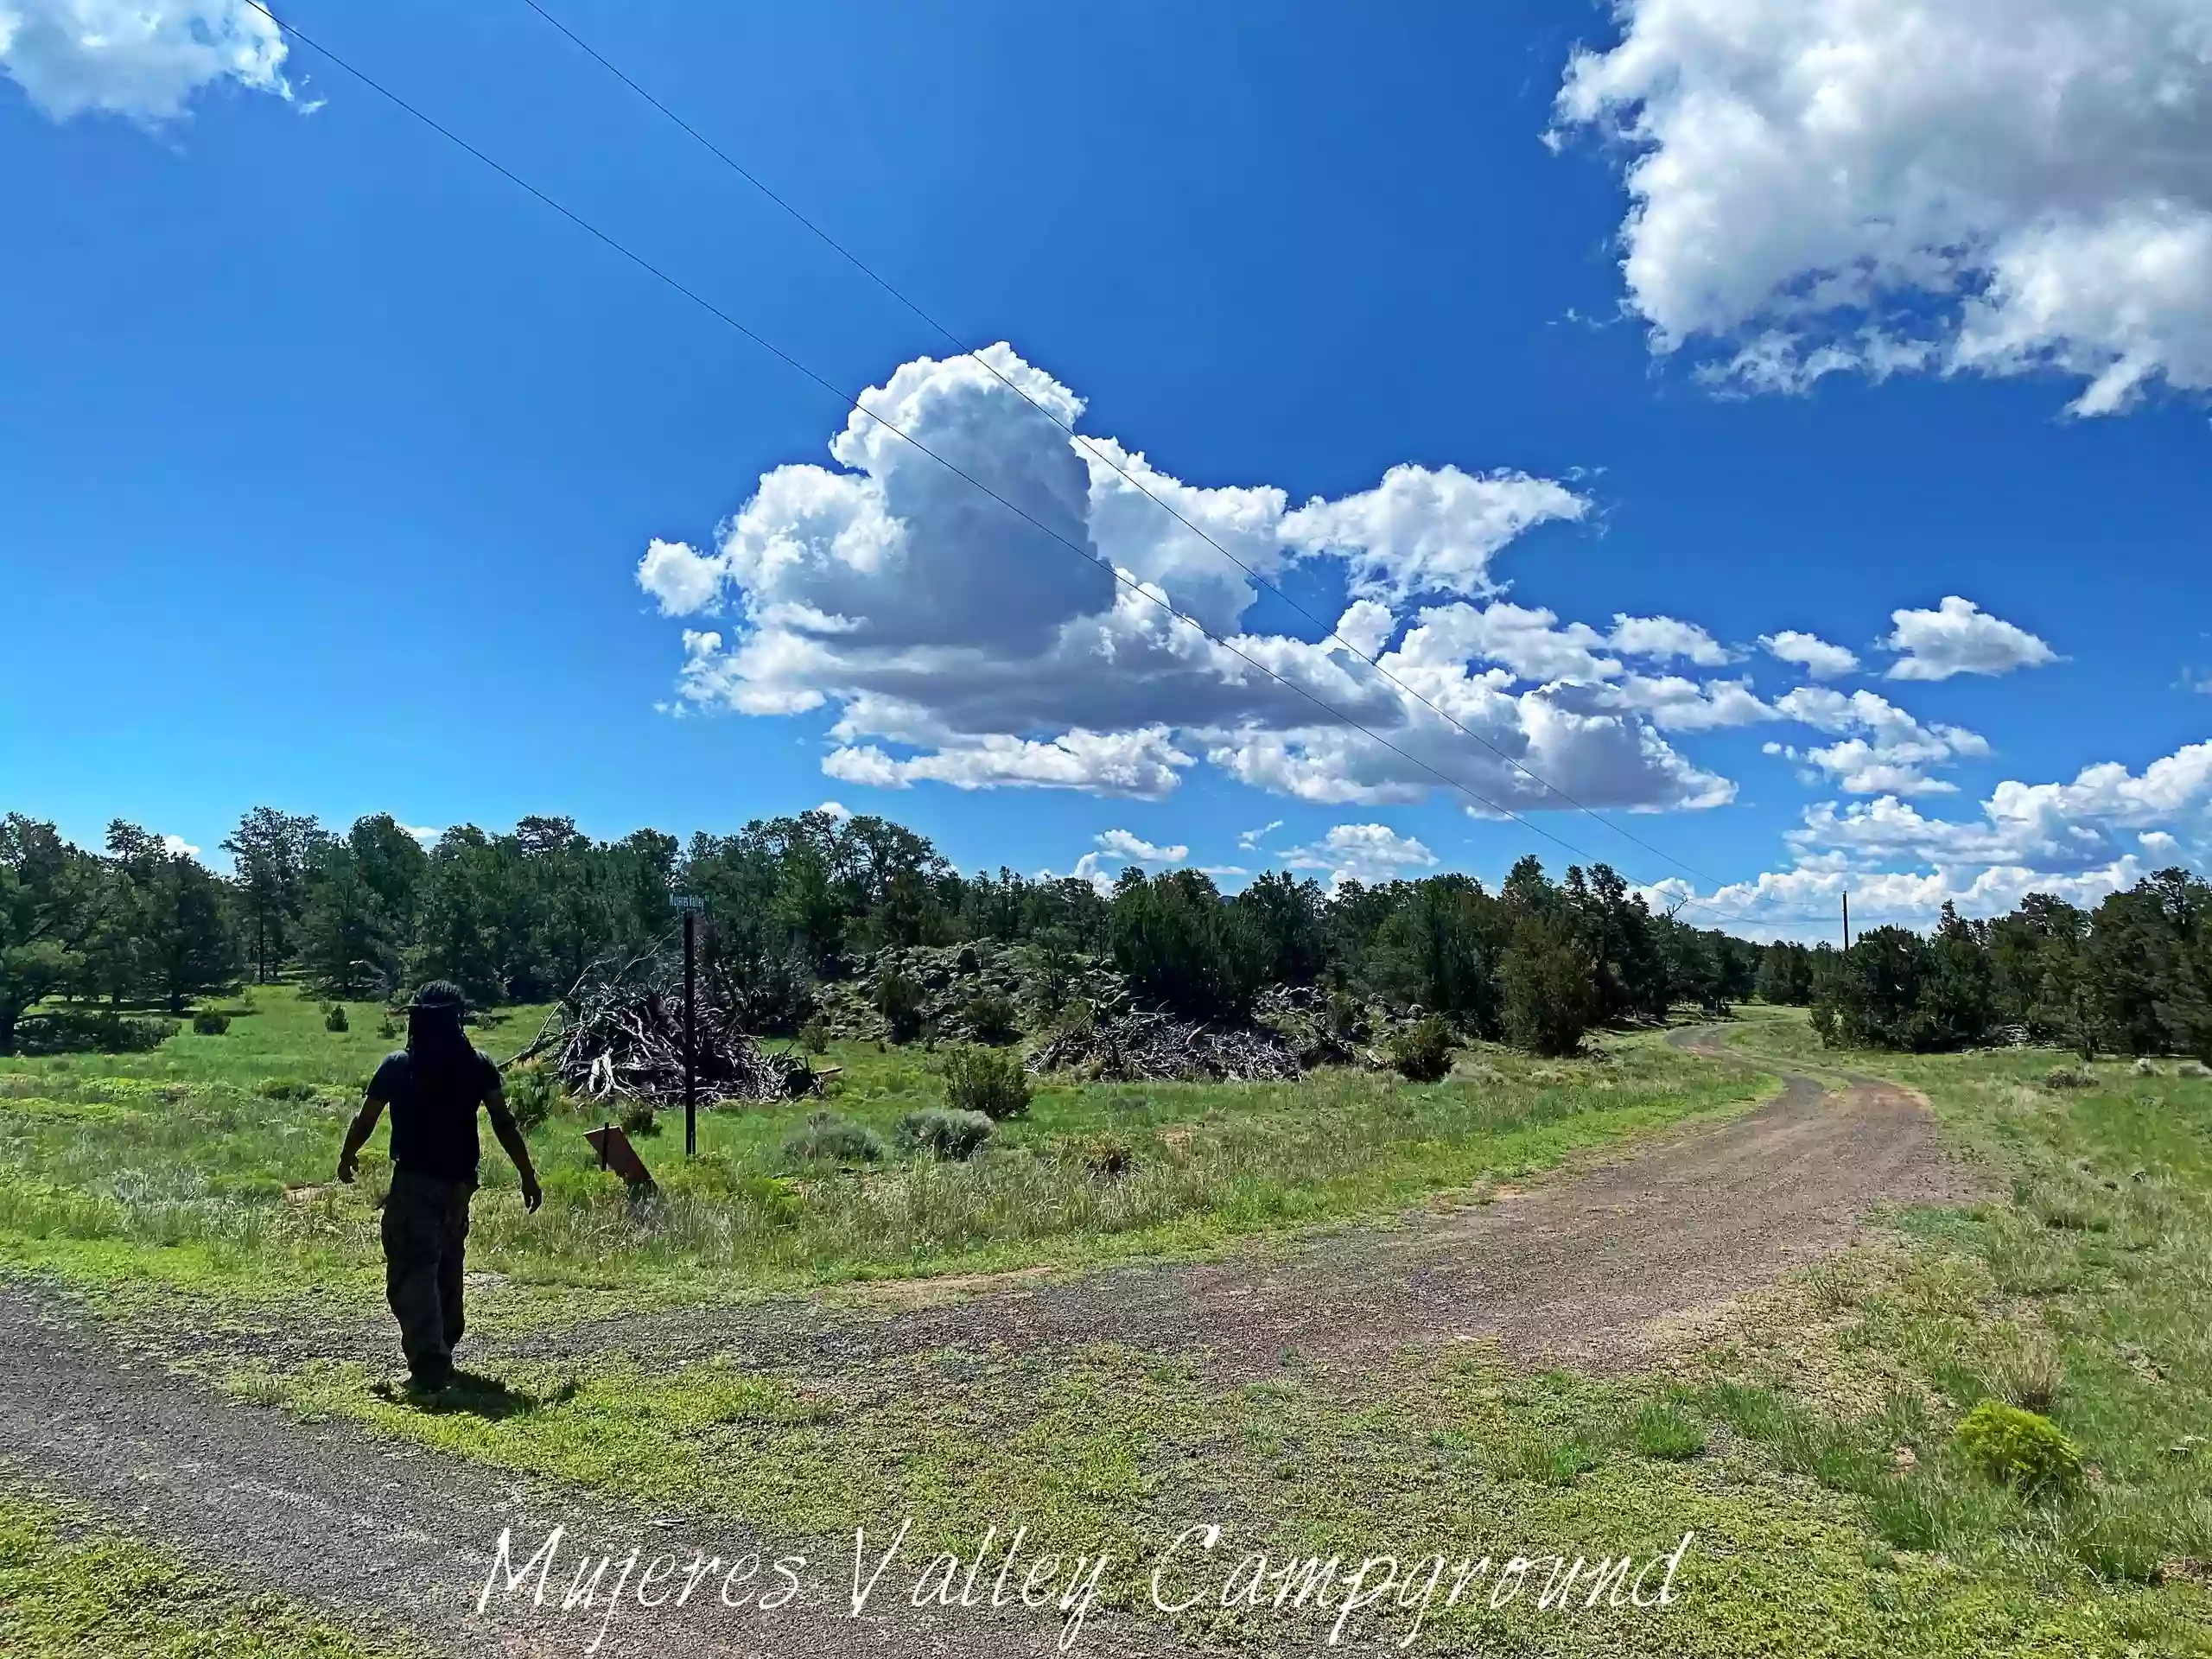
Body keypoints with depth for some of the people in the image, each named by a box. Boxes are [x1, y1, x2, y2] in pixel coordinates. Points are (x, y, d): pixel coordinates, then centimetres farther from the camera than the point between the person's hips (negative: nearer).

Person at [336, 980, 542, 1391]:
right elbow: (504, 1123, -5)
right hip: (459, 1183, 4)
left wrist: (347, 1157, 24)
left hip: (414, 1182, -4)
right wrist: (527, 1174, -2)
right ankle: (442, 1354, 32)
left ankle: (429, 1365, -17)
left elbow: (365, 1119, 5)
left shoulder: (397, 1065, -3)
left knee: (413, 1272, -5)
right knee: (447, 1267, 19)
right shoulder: (478, 1065, 0)